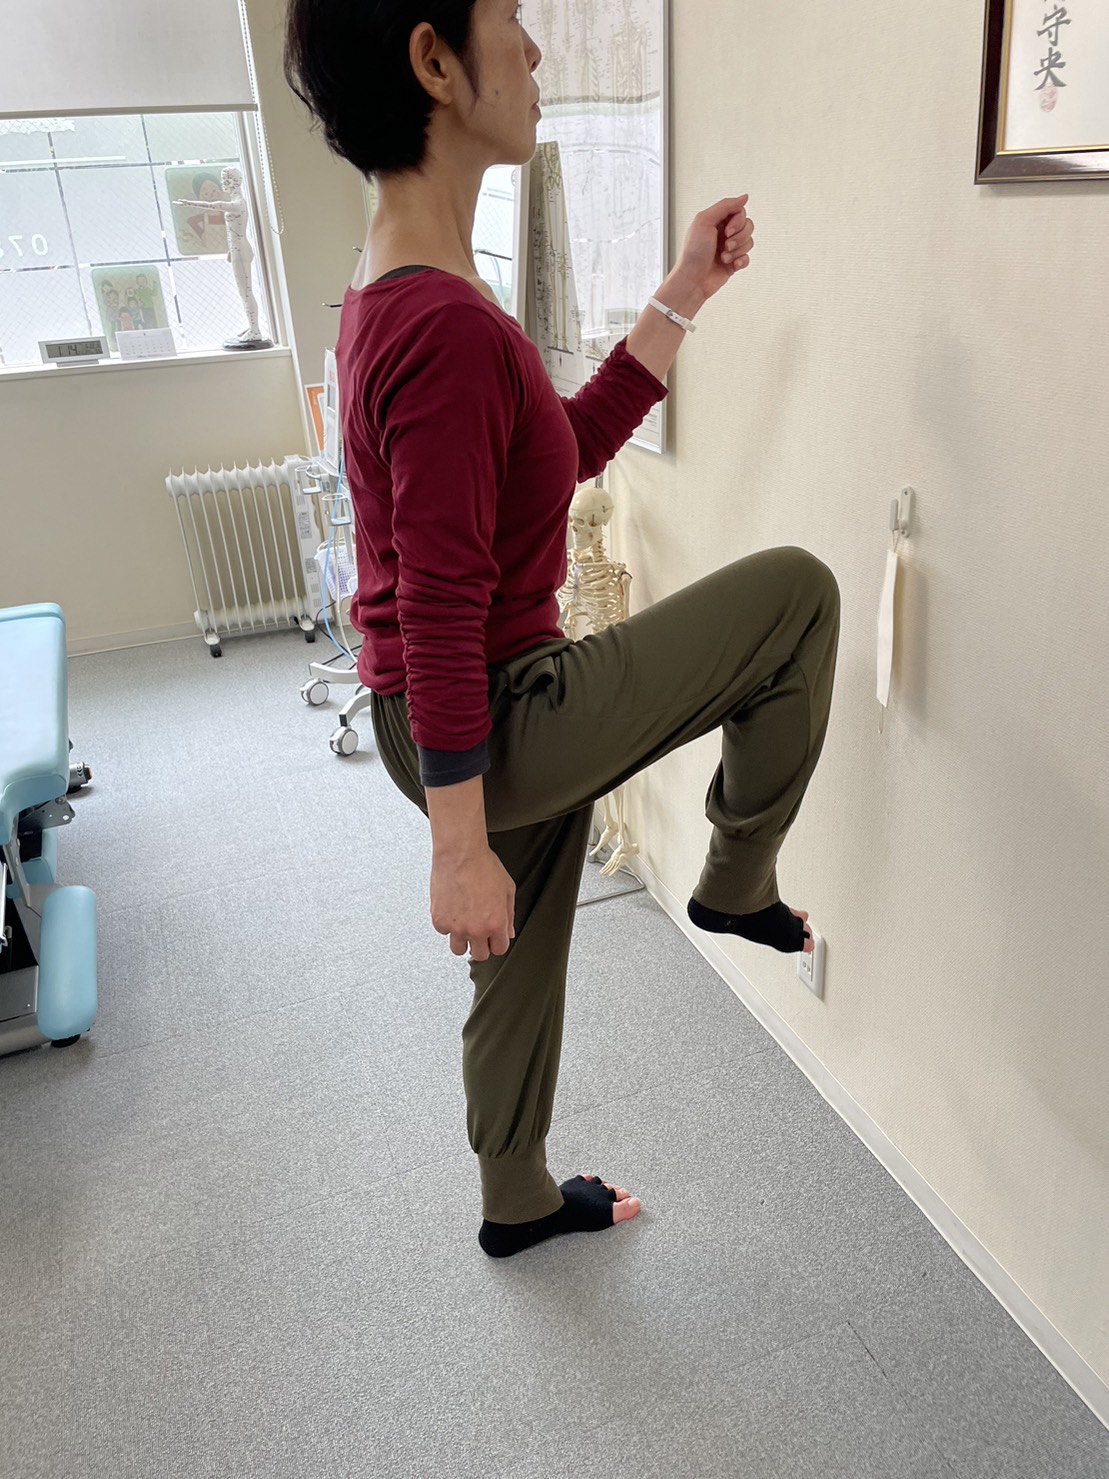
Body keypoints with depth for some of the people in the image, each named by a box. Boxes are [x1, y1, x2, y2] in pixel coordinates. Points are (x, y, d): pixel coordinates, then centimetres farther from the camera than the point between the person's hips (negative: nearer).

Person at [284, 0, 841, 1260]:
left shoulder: (394, 295, 8)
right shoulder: (448, 329, -24)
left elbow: (575, 445, 15)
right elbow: (441, 624, -26)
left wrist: (683, 296, 14)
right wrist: (462, 852, -21)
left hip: (494, 709, 9)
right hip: (494, 728, -9)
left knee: (524, 970, 24)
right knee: (795, 590, -2)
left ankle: (517, 1201, 47)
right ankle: (736, 882, 14)